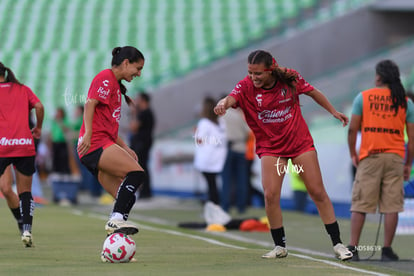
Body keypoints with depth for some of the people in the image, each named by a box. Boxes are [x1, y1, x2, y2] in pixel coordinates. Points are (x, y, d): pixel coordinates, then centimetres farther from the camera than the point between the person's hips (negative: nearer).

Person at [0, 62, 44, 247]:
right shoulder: (23, 89, 14)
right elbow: (39, 107, 1)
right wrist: (38, 128, 14)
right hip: (25, 145, 3)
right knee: (25, 192, 11)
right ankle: (27, 230, -5)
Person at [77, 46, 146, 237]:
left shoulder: (116, 85, 28)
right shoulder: (106, 78, -1)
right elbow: (90, 103, -15)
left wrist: (125, 149, 24)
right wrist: (88, 134, -25)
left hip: (104, 146, 10)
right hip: (95, 144, -10)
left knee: (127, 199, 3)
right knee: (136, 173, -25)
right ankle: (116, 219, -31)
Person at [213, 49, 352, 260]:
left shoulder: (290, 79, -12)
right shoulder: (246, 87, -15)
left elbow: (312, 92, 7)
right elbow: (232, 98, -36)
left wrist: (333, 111, 16)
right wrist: (223, 103, -59)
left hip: (300, 142, 0)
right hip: (270, 147, 0)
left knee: (318, 192, 0)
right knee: (270, 195, -14)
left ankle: (337, 244, 9)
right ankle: (280, 247, 4)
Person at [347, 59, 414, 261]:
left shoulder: (363, 97, 3)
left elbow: (352, 129, 0)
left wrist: (353, 154, 12)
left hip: (369, 156, -1)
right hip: (395, 157, 1)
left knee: (359, 205, 2)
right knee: (392, 205, 1)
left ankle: (352, 248, -2)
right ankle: (387, 250, -2)